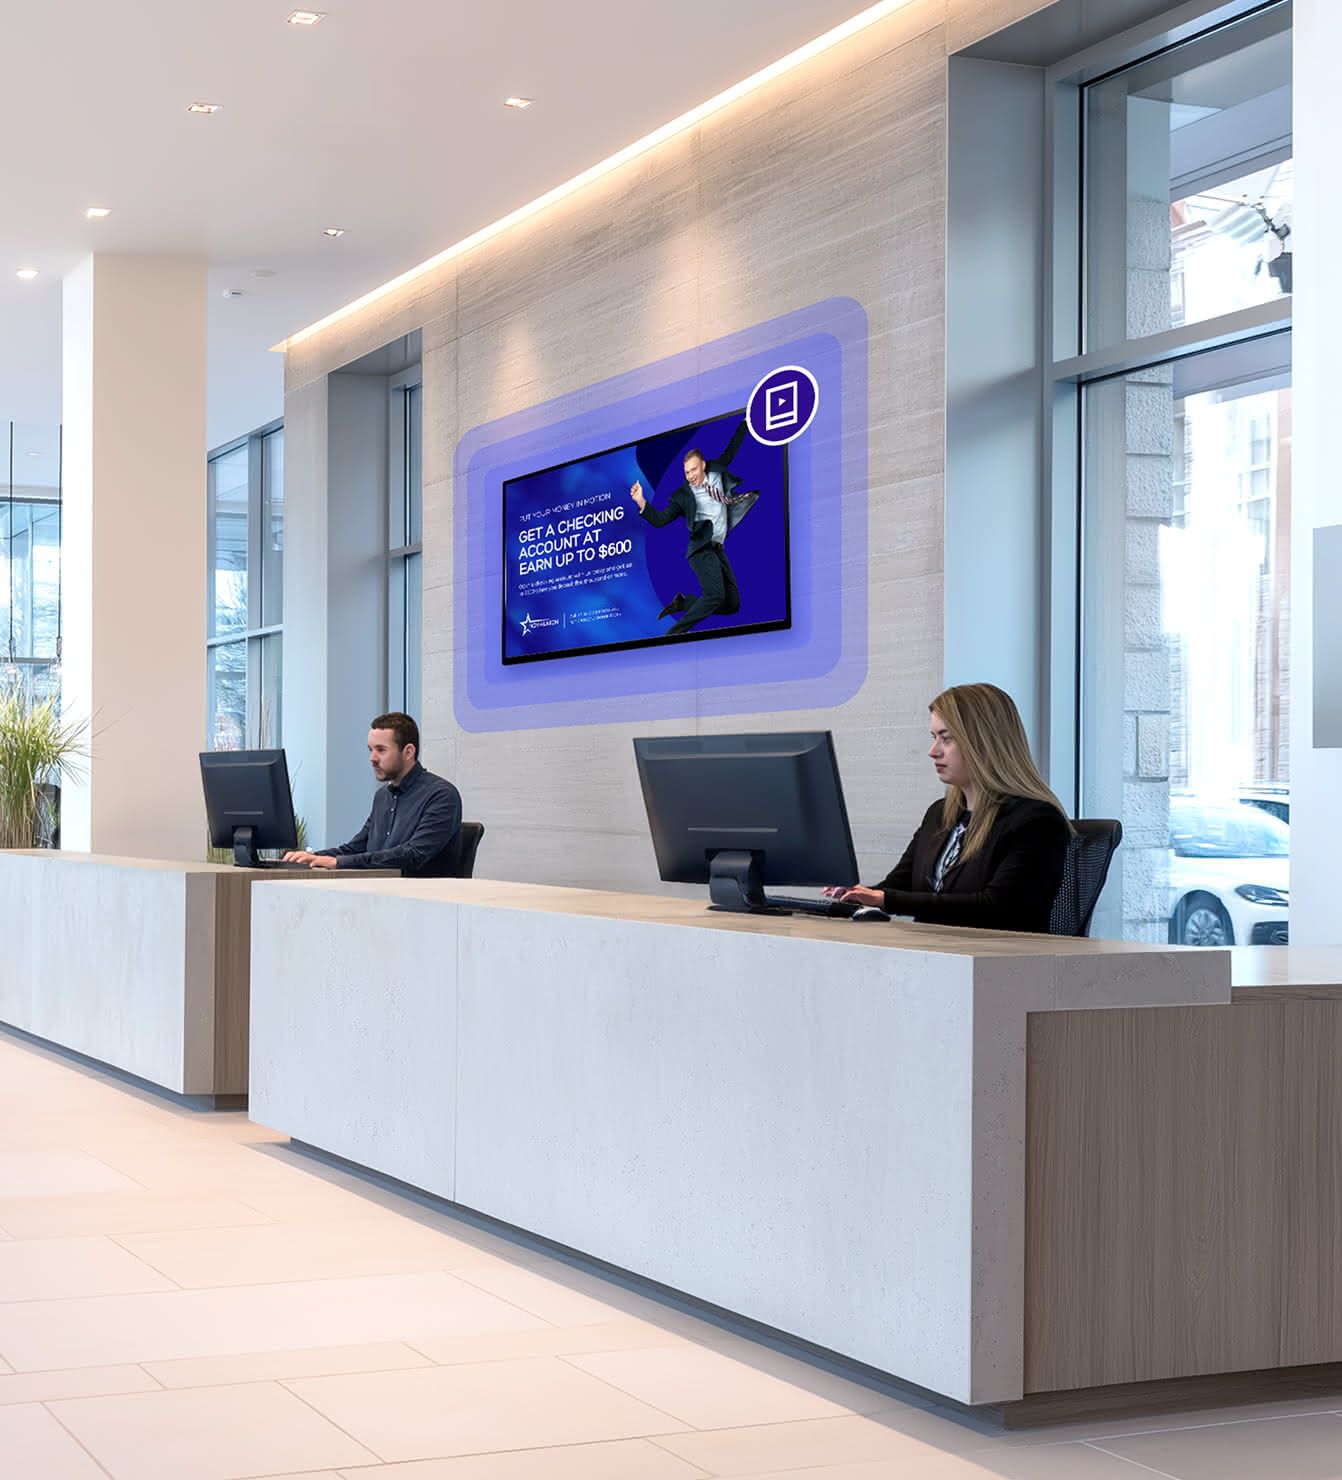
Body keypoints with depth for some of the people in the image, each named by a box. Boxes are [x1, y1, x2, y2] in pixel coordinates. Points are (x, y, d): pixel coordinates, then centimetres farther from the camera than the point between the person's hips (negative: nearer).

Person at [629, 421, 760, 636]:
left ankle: (683, 603, 12)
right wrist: (642, 502, -23)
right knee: (715, 594, -29)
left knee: (732, 605, 4)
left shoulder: (716, 473, 10)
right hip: (702, 548, -7)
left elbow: (732, 450, 22)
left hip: (717, 549, 7)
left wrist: (745, 422, 24)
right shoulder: (683, 495, -4)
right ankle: (675, 633, -28)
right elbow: (660, 520, -8)